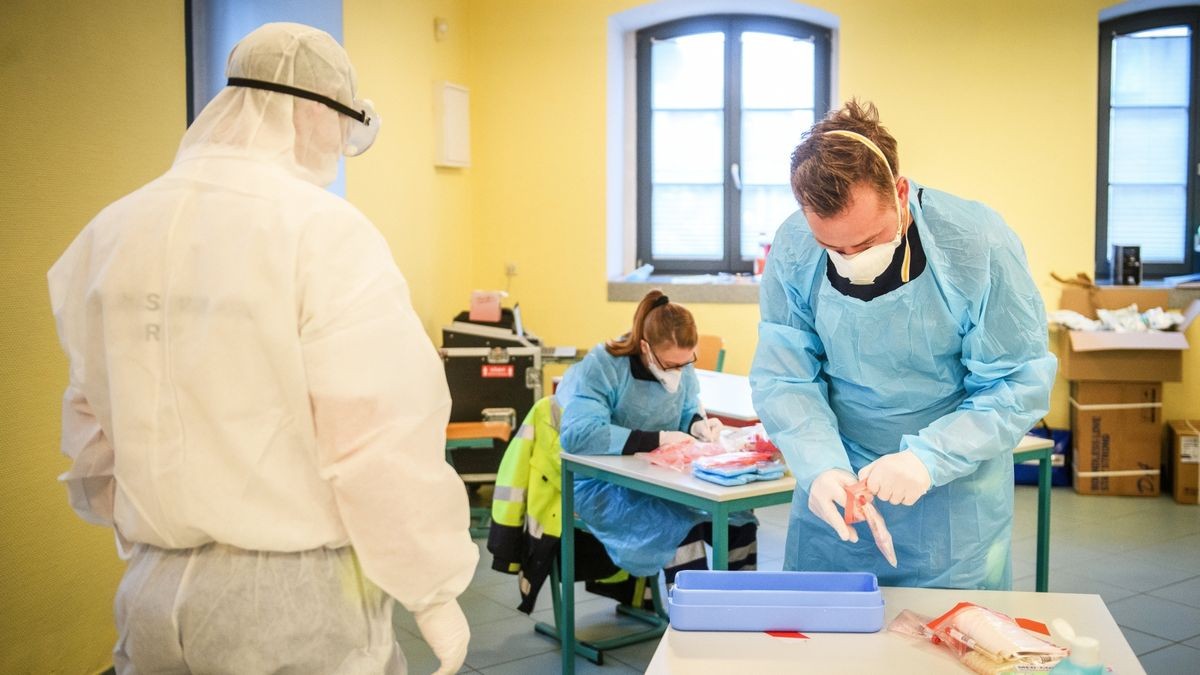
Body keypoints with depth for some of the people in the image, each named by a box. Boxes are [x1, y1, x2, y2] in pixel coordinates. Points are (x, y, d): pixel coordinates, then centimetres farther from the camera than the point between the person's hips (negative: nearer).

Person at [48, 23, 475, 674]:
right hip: (295, 595, -5)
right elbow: (384, 439, -18)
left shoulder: (110, 232, 3)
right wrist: (435, 593, -6)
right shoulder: (324, 231, -15)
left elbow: (92, 425, 10)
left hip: (151, 595, 5)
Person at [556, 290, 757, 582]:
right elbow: (577, 433, -35)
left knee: (739, 518, -9)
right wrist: (658, 439, -34)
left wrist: (698, 425, -12)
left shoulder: (681, 364, -3)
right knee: (680, 525, -30)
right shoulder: (602, 366, -23)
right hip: (603, 483, -6)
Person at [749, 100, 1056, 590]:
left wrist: (928, 458, -27)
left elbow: (1020, 384, -14)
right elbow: (782, 379, -8)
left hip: (956, 491, -2)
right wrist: (820, 465, -25)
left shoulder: (979, 244, -20)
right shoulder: (793, 250, -15)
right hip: (837, 482, 2)